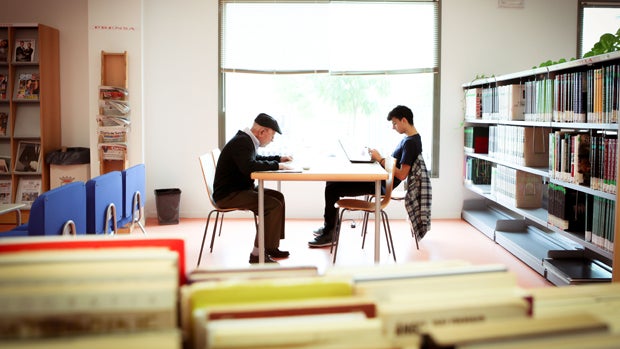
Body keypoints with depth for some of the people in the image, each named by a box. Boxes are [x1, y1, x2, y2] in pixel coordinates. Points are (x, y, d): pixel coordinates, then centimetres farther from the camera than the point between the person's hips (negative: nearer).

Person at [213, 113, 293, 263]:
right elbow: (249, 166, -37)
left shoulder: (246, 140, 12)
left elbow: (256, 159, 32)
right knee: (274, 205, -20)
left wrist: (279, 158, 21)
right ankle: (258, 254, -15)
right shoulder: (242, 142, -20)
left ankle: (271, 246, 14)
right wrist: (276, 165, -26)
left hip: (240, 189, 11)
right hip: (228, 194, -11)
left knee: (278, 197, 12)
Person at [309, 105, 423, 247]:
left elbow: (401, 175, -23)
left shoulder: (411, 142, -18)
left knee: (332, 189, -11)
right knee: (332, 181, 11)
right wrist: (378, 158, 3)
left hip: (380, 186, -11)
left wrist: (381, 159, -17)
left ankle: (328, 235, 0)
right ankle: (329, 226, 18)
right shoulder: (409, 138, 12)